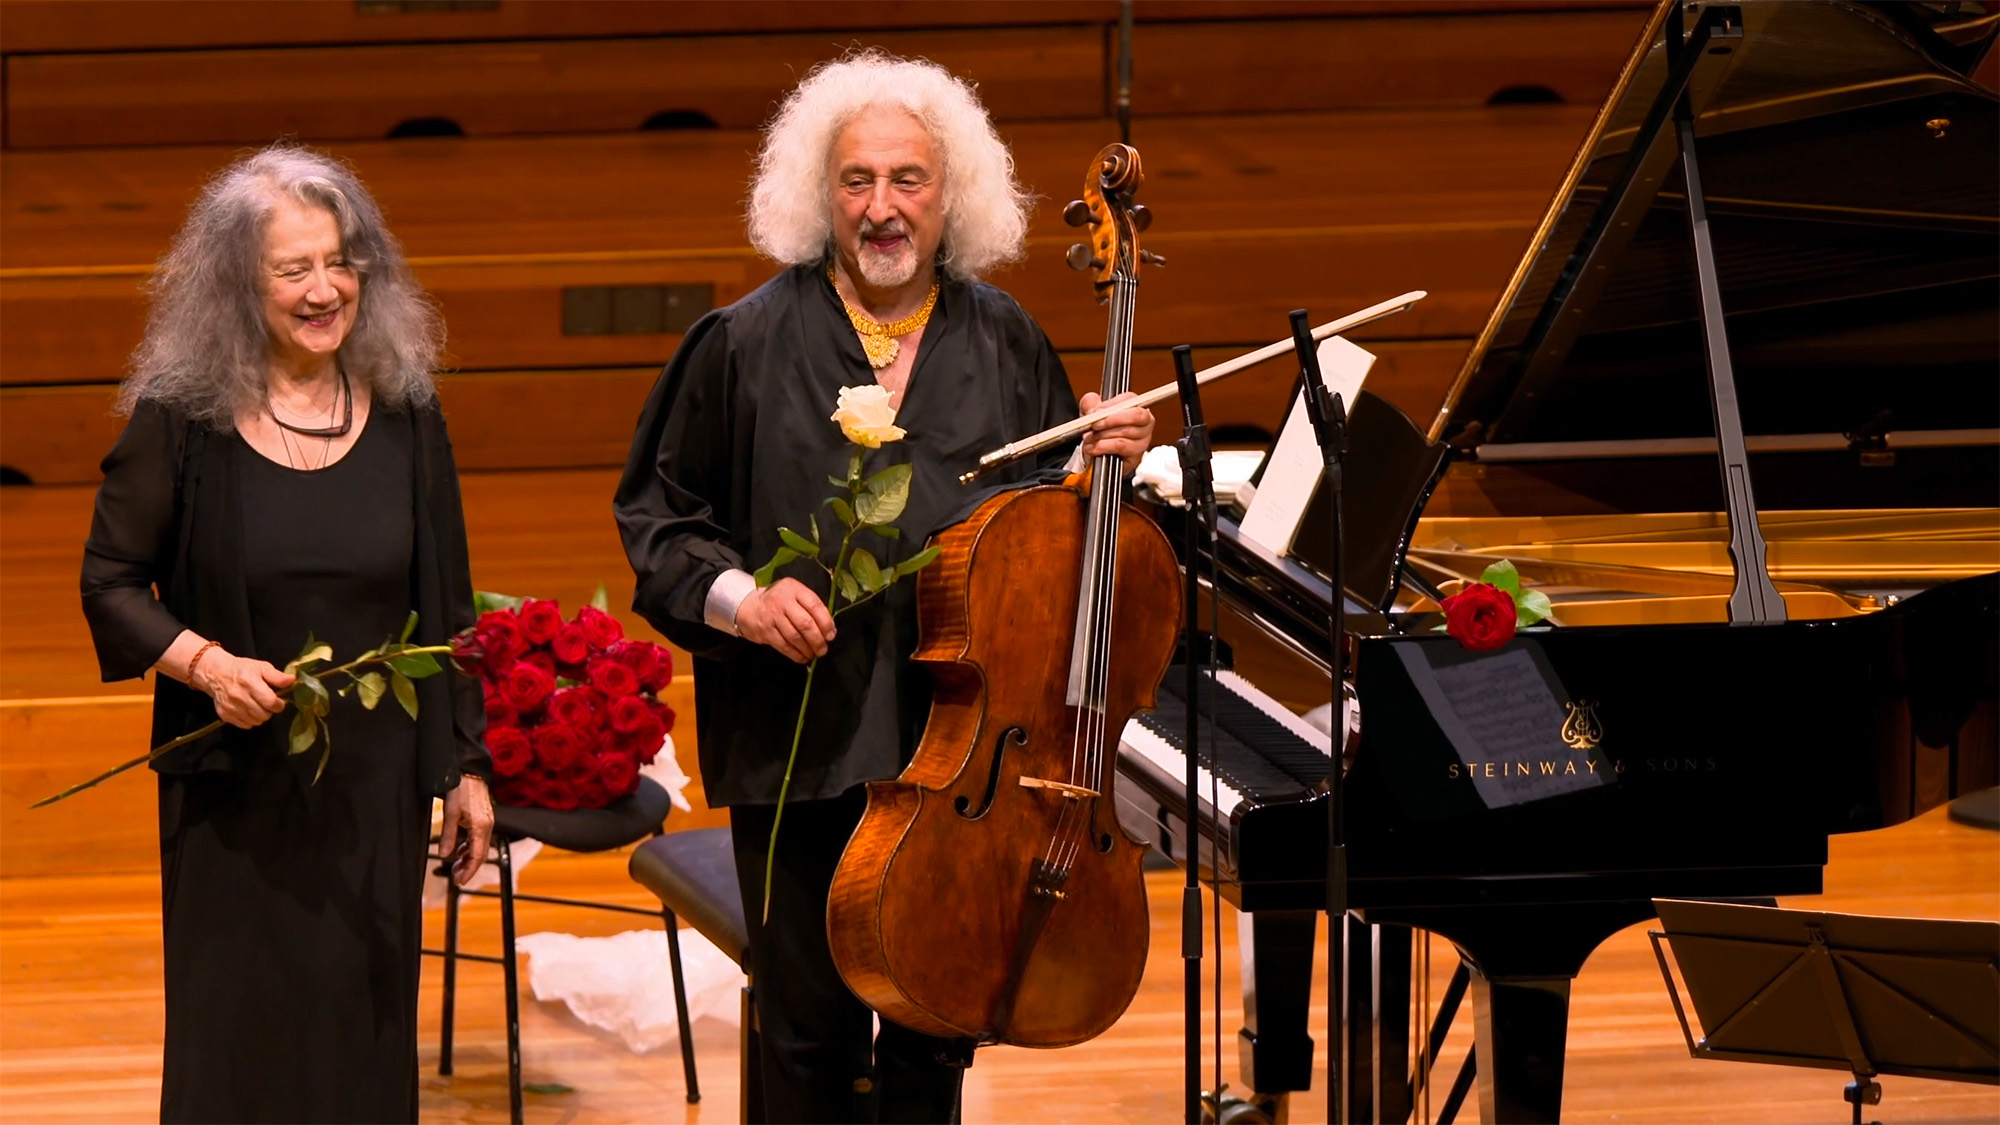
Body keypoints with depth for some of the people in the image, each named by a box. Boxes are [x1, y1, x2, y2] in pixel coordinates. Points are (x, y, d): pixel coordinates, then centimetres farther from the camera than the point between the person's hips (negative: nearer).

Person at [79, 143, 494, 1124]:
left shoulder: (403, 414, 1)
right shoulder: (180, 418, -7)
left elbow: (446, 606, 7)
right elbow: (110, 581, -1)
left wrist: (465, 766, 6)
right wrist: (206, 664, -18)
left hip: (375, 783, 2)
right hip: (236, 781, -2)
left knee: (368, 1031, 6)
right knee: (239, 1041, 3)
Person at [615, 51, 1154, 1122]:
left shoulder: (1003, 341, 6)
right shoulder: (748, 343, -1)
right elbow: (657, 513, 4)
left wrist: (1101, 464, -5)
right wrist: (737, 596, -12)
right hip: (801, 746, -2)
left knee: (936, 1032, 10)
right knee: (811, 1031, 3)